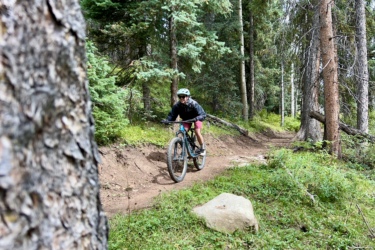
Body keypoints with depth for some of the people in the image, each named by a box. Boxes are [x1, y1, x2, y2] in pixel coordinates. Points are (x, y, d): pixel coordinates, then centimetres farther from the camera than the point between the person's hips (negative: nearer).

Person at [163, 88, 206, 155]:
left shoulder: (193, 104, -34)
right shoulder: (177, 105, -24)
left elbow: (203, 114, -36)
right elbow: (172, 115, -20)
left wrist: (197, 118, -56)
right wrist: (167, 120, -39)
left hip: (196, 118, -3)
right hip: (186, 119, 3)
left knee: (197, 132, -20)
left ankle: (202, 148, 3)